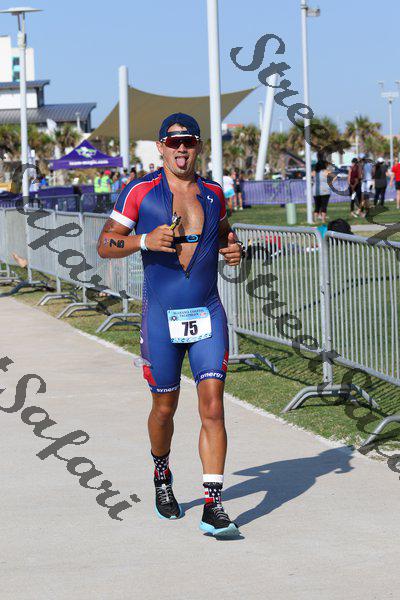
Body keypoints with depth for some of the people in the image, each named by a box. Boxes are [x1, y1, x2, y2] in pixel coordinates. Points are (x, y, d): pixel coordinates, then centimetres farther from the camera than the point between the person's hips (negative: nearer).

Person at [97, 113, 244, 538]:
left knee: (212, 407, -10)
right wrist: (144, 240, -18)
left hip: (208, 315, 2)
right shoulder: (140, 192, -1)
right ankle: (162, 478, 40)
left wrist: (233, 250, 5)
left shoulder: (213, 193, 9)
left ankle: (213, 507, -12)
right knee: (165, 408, 10)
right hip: (161, 316, -2)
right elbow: (105, 245, 0)